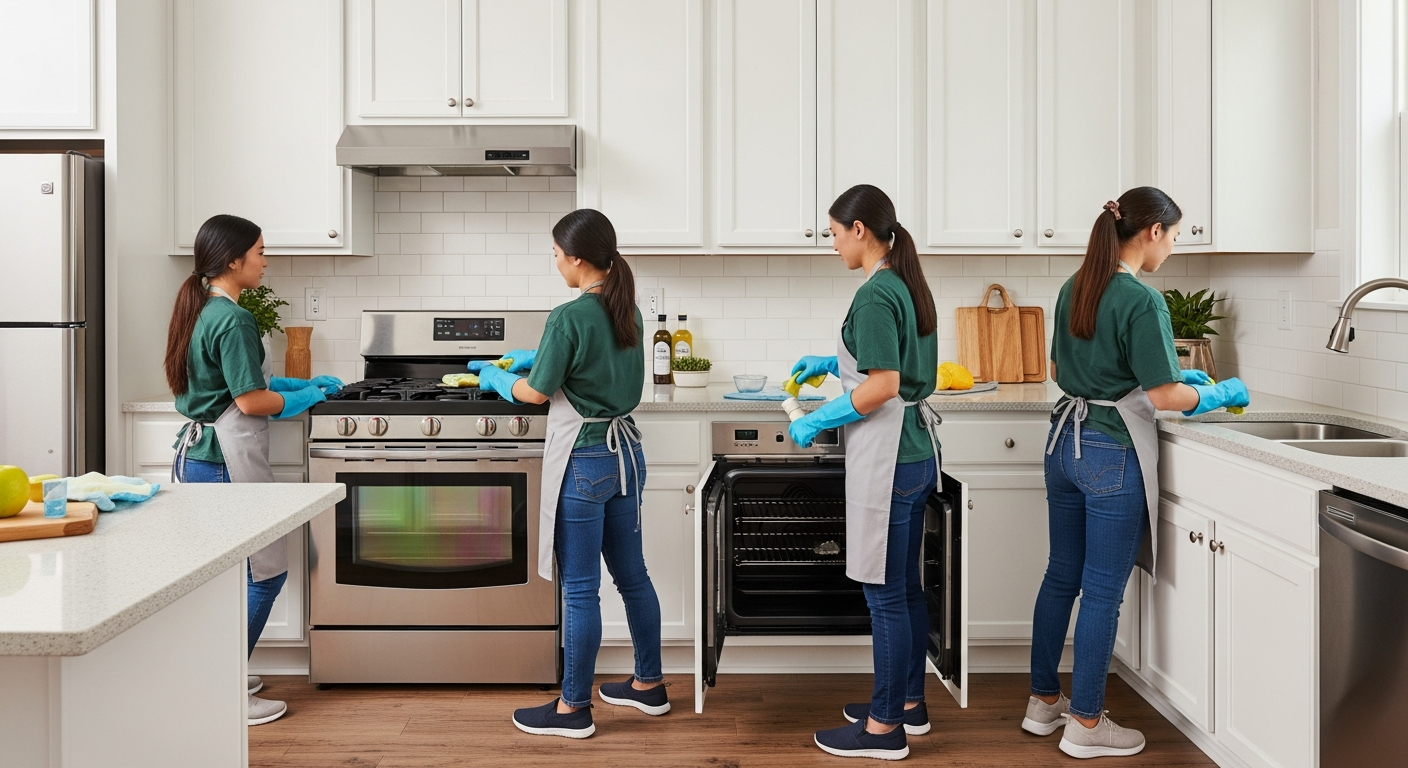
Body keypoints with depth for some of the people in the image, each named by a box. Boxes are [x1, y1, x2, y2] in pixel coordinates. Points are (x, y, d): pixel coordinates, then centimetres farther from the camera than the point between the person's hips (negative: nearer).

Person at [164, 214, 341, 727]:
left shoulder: (203, 310, 12)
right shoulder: (233, 320, -19)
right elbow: (252, 401, -20)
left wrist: (305, 384, 17)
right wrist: (306, 397, -4)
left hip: (199, 454, 10)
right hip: (226, 461, -10)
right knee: (266, 574, -1)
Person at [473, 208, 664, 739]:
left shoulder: (568, 318, -17)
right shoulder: (628, 312, 6)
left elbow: (536, 393, -9)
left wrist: (497, 378, 9)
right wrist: (535, 357, 22)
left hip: (584, 461, -8)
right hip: (626, 452, 8)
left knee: (580, 589, 0)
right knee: (631, 575, 18)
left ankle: (573, 709, 11)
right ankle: (649, 685, 29)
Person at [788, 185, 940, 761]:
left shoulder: (875, 295, -17)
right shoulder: (909, 286, 12)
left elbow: (883, 385, -22)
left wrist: (815, 422, -13)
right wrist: (833, 362, 23)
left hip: (887, 459, -10)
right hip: (917, 452, 10)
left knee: (885, 595, -2)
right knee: (905, 588, 18)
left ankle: (884, 728, 7)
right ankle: (909, 703, 29)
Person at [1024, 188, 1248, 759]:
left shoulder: (1073, 289, 8)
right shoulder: (1142, 301, -17)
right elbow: (1163, 395, -18)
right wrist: (1220, 393, 1)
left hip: (1065, 443, 8)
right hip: (1113, 454, -8)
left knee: (1061, 577, 17)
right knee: (1103, 592, 2)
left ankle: (1043, 701, 27)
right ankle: (1085, 725, 11)